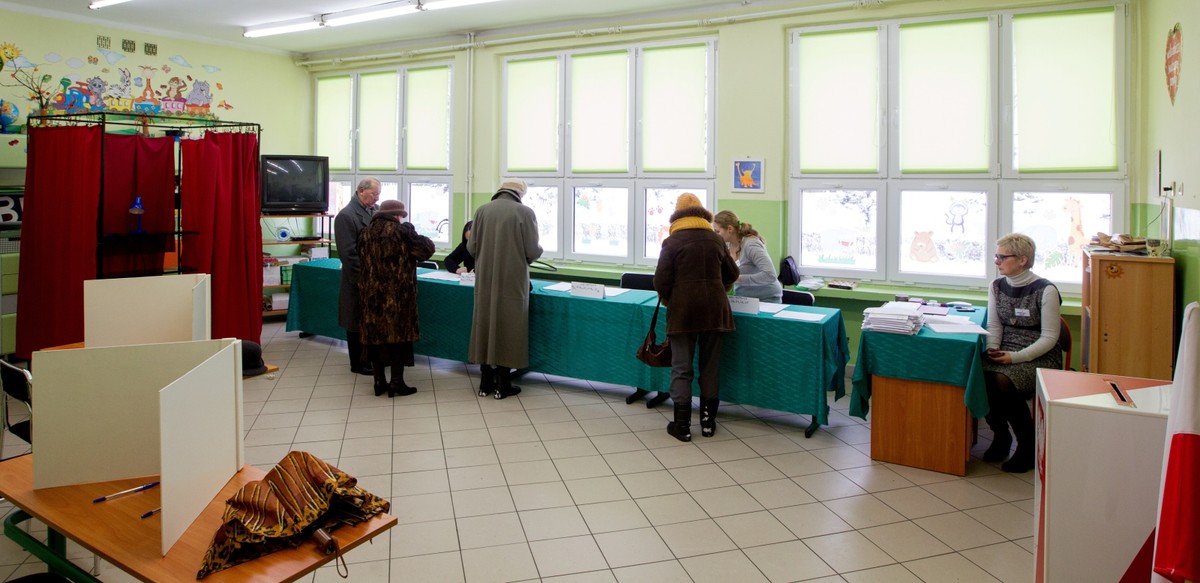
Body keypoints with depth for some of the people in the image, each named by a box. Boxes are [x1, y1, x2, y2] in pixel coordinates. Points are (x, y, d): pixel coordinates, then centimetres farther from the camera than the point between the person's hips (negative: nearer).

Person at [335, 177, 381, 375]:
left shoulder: (375, 211, 8)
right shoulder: (346, 216, -12)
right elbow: (347, 253, -16)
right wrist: (361, 279, -17)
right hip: (359, 280, -6)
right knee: (357, 323, 6)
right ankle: (358, 364, 17)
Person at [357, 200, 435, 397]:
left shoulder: (365, 233, 8)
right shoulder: (402, 231, -7)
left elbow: (362, 260, 17)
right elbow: (426, 250, -4)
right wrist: (423, 239, 16)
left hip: (371, 294, 5)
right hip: (397, 295, -4)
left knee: (375, 335, 11)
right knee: (398, 335, 4)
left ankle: (380, 381, 16)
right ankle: (397, 383, 5)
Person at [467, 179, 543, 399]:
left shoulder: (482, 210, 0)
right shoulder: (525, 212, -9)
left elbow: (471, 248, 1)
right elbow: (533, 252, -11)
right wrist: (538, 249, 13)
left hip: (485, 281, 3)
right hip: (512, 281, -3)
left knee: (486, 325, 12)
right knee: (508, 327, 6)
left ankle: (486, 382, 19)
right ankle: (503, 384, 10)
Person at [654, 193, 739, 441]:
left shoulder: (672, 242, -4)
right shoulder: (716, 239, 8)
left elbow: (661, 281, -8)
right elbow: (732, 275, 16)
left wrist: (667, 300, 12)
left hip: (683, 309, -3)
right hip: (714, 308, 3)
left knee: (681, 367, 2)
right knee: (710, 365, 11)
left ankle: (682, 425, 3)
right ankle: (708, 421, 18)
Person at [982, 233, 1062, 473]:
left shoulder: (1045, 290, -11)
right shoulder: (997, 286, 7)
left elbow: (1049, 337, -11)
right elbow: (994, 325, 8)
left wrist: (1016, 357, -22)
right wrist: (992, 349, -12)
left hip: (1040, 357, -5)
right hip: (1005, 352, 5)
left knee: (1003, 381, -33)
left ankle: (1028, 445, -9)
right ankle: (1000, 435, -2)